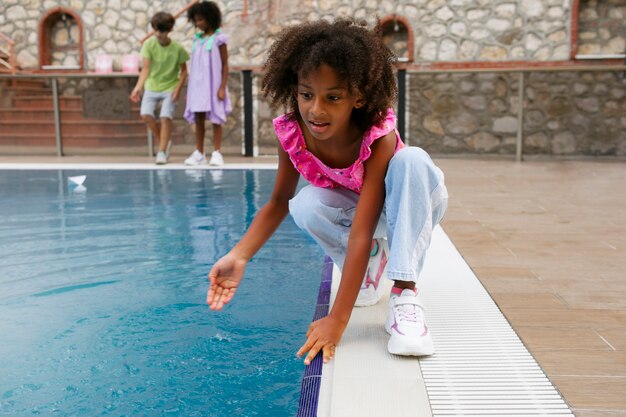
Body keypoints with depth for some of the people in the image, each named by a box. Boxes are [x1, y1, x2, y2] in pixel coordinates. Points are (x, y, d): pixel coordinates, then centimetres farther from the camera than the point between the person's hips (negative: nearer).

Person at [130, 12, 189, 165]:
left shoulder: (177, 48, -11)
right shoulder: (149, 44, -10)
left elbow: (183, 70, -2)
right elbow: (145, 68, -14)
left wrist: (178, 89, -13)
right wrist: (138, 87, -27)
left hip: (170, 88, -2)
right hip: (152, 87, 2)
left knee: (165, 117, -16)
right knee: (146, 114, -15)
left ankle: (162, 152, -5)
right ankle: (164, 142, 8)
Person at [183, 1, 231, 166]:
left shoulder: (219, 38, -3)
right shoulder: (197, 39, 11)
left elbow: (225, 65, -5)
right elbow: (194, 66, 13)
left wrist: (222, 87, -11)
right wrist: (189, 89, 11)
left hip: (213, 84, -5)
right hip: (197, 85, 5)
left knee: (216, 119, 0)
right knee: (198, 118, 4)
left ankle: (216, 153, 5)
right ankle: (199, 153, 10)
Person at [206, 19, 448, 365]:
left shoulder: (379, 137, -35)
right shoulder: (292, 133, -23)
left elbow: (361, 231, -40)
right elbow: (278, 203, -10)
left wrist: (337, 319, -43)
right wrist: (237, 257, -25)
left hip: (407, 214, -3)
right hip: (351, 212, 3)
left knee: (412, 160, -36)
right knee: (306, 206, -31)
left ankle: (404, 292, -33)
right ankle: (372, 260, -3)